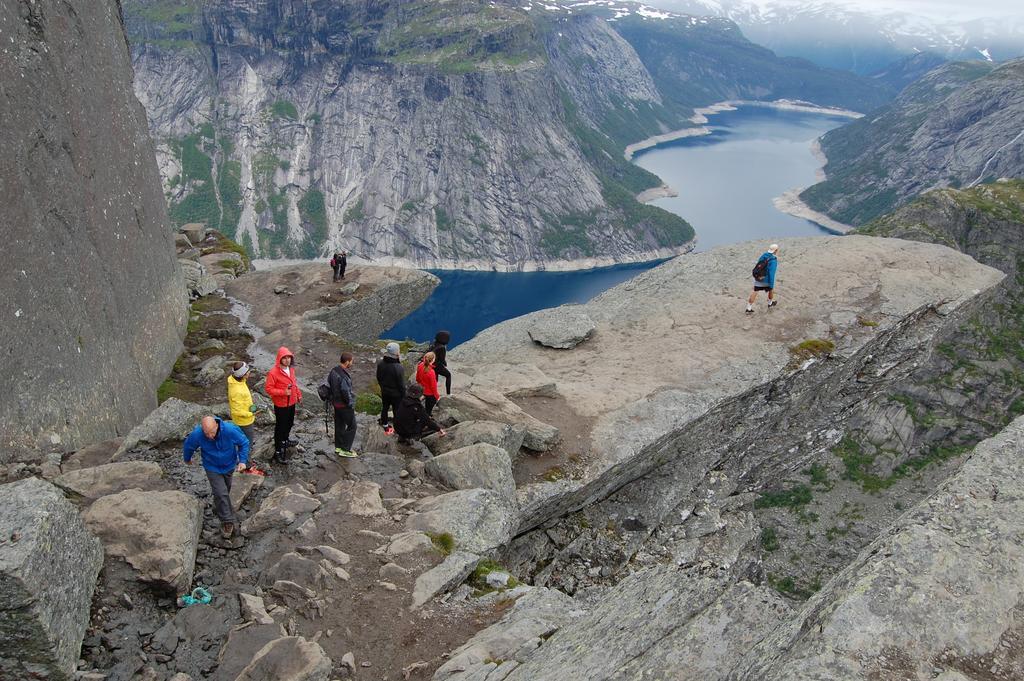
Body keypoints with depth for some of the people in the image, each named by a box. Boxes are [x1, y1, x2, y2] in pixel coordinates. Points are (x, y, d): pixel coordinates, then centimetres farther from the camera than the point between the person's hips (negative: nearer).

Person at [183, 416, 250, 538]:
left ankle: (218, 508, 53)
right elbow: (188, 446, -7)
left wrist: (243, 461, -23)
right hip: (212, 468, -1)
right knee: (221, 493, -10)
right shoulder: (196, 435, -32)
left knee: (226, 489, 24)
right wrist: (187, 459, 12)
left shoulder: (230, 430, -35)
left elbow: (244, 443, -16)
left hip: (229, 465, 2)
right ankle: (227, 522, 5)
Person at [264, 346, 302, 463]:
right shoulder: (273, 372, -24)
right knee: (280, 426, 2)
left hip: (291, 402, 7)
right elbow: (269, 389, -20)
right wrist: (283, 392, -29)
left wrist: (298, 394, 15)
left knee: (289, 423, 25)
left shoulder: (291, 369, -1)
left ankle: (285, 440, 49)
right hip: (281, 405, -7)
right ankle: (278, 451, 12)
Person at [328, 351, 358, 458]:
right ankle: (345, 450, 7)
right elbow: (346, 392, -27)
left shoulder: (333, 371, 2)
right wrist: (351, 404, -14)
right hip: (345, 405, -9)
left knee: (339, 425, 20)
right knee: (352, 426, 4)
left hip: (336, 402, 9)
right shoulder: (344, 376, -28)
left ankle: (338, 447, 31)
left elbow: (329, 383, 13)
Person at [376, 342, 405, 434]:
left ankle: (385, 426, 38)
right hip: (396, 393, -6)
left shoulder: (381, 363, -12)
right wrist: (404, 395, -7)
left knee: (385, 408, 22)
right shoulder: (398, 368, -31)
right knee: (396, 411, 11)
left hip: (384, 392, 6)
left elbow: (378, 377, 4)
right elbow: (401, 384, -22)